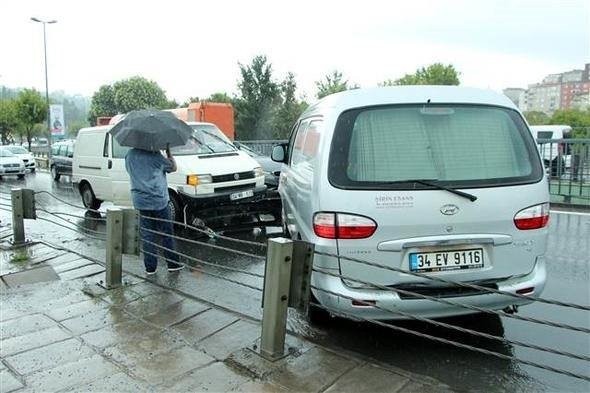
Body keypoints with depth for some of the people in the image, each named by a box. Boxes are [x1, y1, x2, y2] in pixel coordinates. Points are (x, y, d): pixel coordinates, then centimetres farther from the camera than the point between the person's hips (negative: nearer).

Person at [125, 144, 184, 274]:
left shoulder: (129, 155, 5)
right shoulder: (155, 155, -8)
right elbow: (173, 167, 5)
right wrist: (168, 151, 14)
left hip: (140, 202, 4)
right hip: (158, 201, -4)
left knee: (147, 235, 8)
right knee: (166, 234, 7)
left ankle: (150, 267, 10)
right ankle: (173, 264, 13)